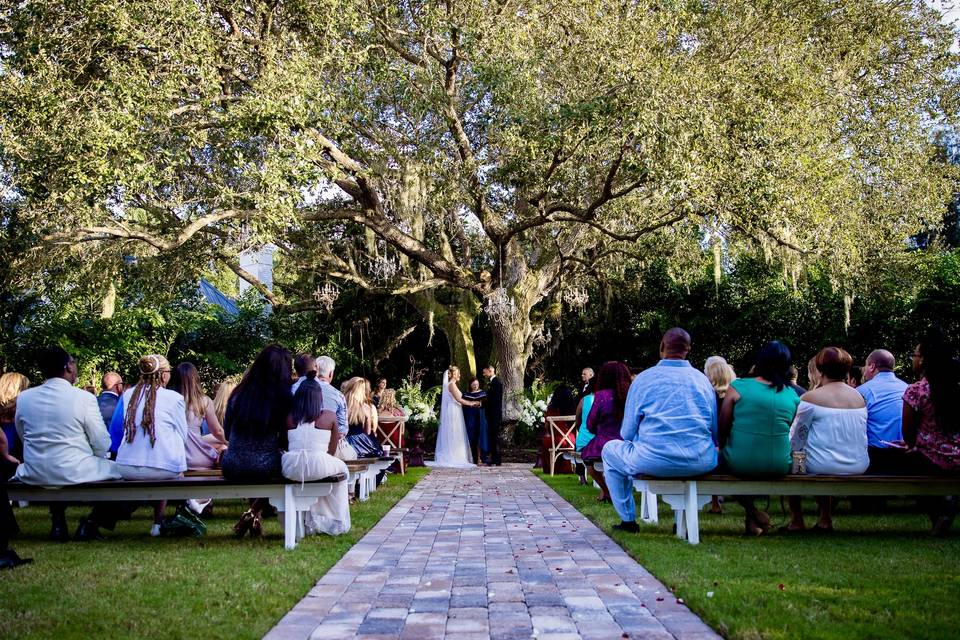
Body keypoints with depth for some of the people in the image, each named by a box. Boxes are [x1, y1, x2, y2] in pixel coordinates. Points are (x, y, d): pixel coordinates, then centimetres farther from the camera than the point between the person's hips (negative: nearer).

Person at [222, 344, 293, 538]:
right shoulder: (284, 398, -8)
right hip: (266, 469, -3)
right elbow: (285, 442, -3)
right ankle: (253, 514, 17)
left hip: (232, 469, 3)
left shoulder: (239, 394, 0)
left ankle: (253, 516, 32)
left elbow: (227, 433, 12)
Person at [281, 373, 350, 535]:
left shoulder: (289, 417, 8)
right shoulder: (330, 415, 3)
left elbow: (284, 447, 15)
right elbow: (331, 451, 7)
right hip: (318, 468, -2)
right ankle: (337, 522, 32)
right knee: (342, 468, 30)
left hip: (291, 470, 2)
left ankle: (312, 522, 41)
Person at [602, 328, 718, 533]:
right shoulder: (703, 379, 10)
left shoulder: (643, 379, 2)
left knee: (610, 449, 24)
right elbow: (715, 432, 14)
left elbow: (627, 434, 5)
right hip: (700, 463, 4)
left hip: (655, 462, -3)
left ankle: (628, 519, 24)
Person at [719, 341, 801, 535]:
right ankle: (752, 516, 33)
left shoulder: (737, 387, -7)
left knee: (720, 454, 29)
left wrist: (722, 447, 19)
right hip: (780, 466, 3)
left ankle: (751, 510, 17)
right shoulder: (793, 395, 2)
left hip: (739, 464, -3)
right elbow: (794, 435, 13)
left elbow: (722, 428, 0)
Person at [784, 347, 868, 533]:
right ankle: (825, 520, 35)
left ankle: (797, 521, 23)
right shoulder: (860, 398, 7)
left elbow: (795, 440, -7)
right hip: (859, 467, 6)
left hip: (822, 467, -6)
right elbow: (862, 438, 16)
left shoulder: (810, 398, -10)